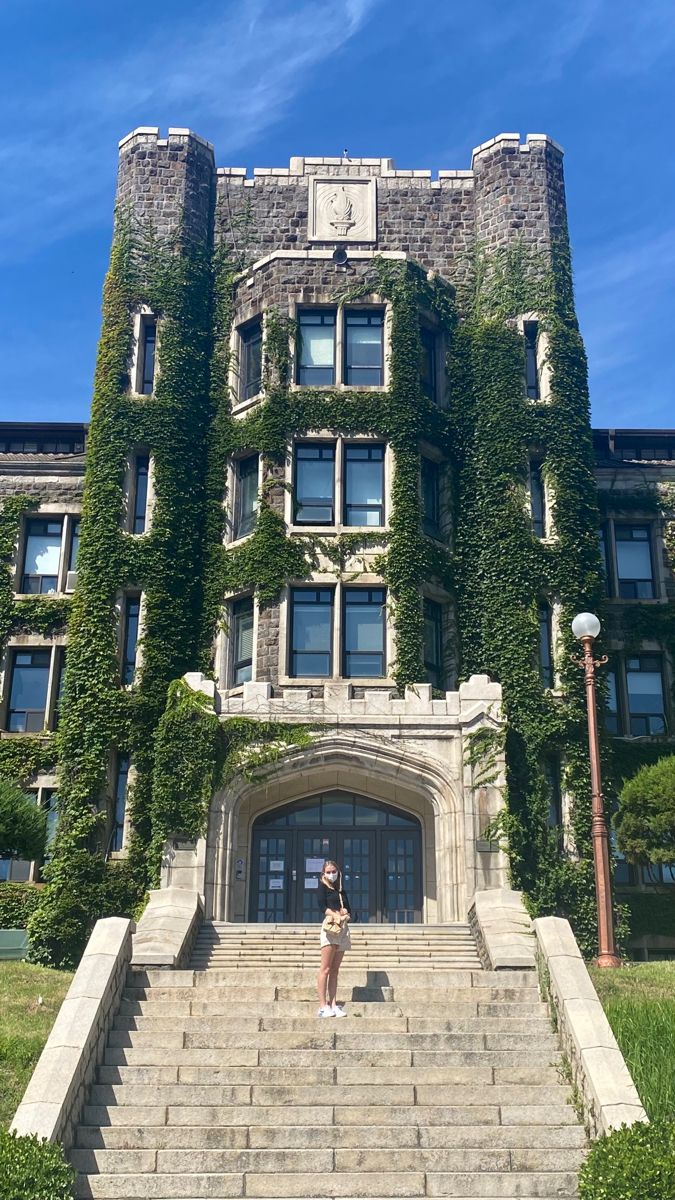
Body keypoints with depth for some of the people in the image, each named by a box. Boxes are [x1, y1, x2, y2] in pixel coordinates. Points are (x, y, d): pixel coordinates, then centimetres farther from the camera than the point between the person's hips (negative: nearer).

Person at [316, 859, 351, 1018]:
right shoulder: (322, 887, 6)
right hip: (330, 927, -6)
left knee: (334, 970, 4)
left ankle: (333, 1005, 2)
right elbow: (323, 907, -7)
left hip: (343, 928, 6)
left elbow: (349, 911, 17)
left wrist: (346, 914, -5)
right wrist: (339, 914, -13)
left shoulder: (341, 890, 23)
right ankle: (323, 1006, -13)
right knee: (326, 969, -10)